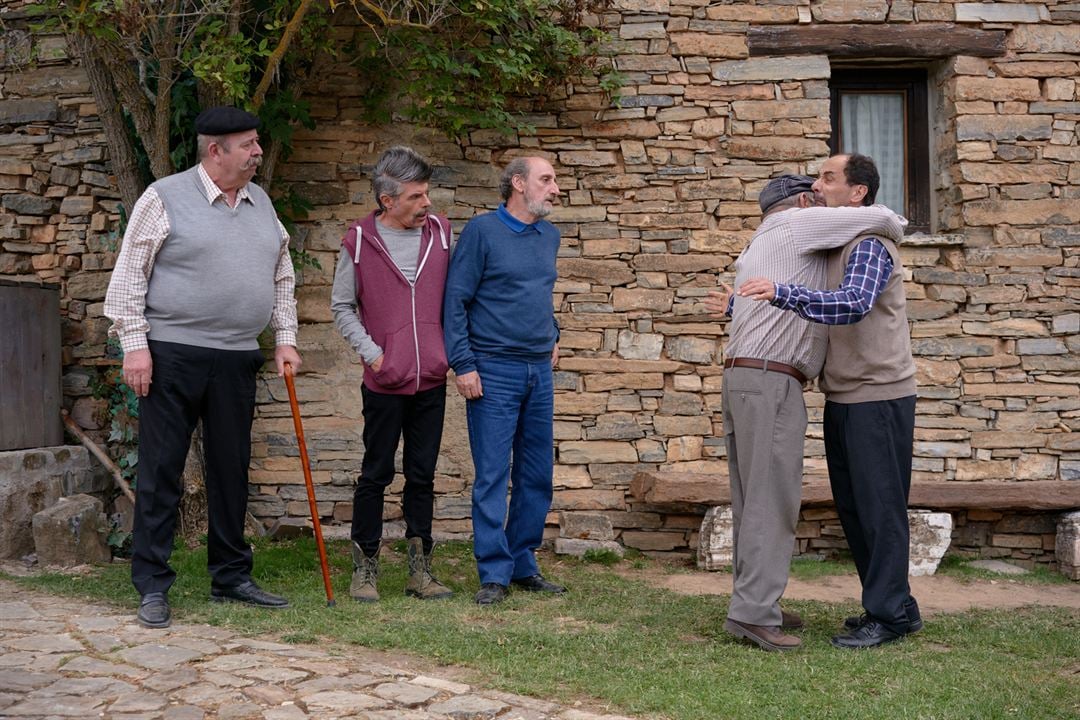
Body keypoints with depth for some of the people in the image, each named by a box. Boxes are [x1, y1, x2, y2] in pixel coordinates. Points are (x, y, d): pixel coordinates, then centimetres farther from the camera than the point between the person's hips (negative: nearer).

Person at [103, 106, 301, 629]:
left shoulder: (261, 202, 13)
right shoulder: (165, 198, -4)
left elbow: (282, 277, 20)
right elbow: (129, 275, -5)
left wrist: (285, 338, 12)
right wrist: (134, 343, -11)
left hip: (237, 359, 5)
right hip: (172, 355, -5)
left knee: (232, 471, 11)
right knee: (160, 473, -1)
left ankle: (231, 578, 23)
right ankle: (152, 587, 7)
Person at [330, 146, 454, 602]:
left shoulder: (441, 232, 4)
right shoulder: (359, 241, -4)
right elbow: (342, 307, 3)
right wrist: (372, 354, -5)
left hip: (432, 380, 3)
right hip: (384, 381, -3)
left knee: (422, 476, 9)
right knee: (376, 475, 5)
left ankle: (420, 570, 18)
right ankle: (365, 569, 17)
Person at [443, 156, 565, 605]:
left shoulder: (549, 236, 13)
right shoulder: (482, 230, -6)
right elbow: (455, 299, -9)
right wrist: (463, 364, -13)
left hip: (539, 371, 7)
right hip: (493, 372, -6)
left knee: (537, 477, 10)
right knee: (492, 476, -4)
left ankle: (523, 565, 21)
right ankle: (494, 574, 3)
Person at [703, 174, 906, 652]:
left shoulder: (753, 250, 24)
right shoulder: (797, 224, -1)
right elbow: (882, 218, -2)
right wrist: (891, 231, 18)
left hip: (742, 379, 9)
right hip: (772, 383, -9)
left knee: (753, 502, 10)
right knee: (772, 501, -10)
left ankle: (754, 605, 14)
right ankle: (753, 613, -11)